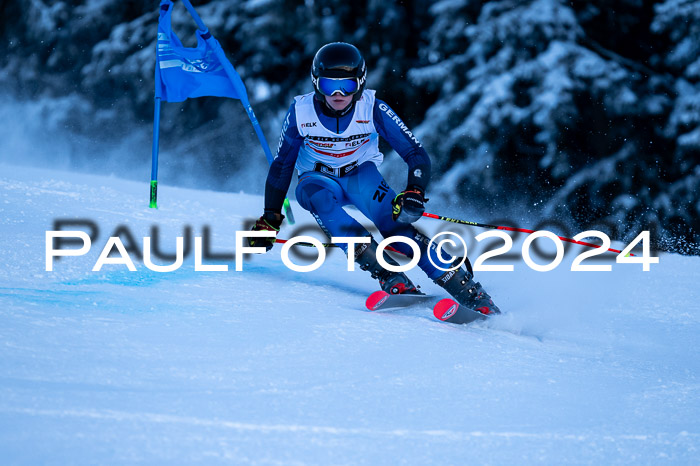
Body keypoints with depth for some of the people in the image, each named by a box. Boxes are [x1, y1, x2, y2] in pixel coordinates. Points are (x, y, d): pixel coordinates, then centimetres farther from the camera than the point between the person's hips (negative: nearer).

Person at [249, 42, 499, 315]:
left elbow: (416, 155, -18)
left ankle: (464, 287, -34)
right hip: (319, 180, 1)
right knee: (316, 195, -36)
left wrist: (414, 193, -36)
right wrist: (270, 218, -2)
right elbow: (282, 165, -2)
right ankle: (390, 277, -44)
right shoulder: (301, 113, -16)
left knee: (390, 217, -32)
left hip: (361, 174, -1)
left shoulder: (372, 110, -19)